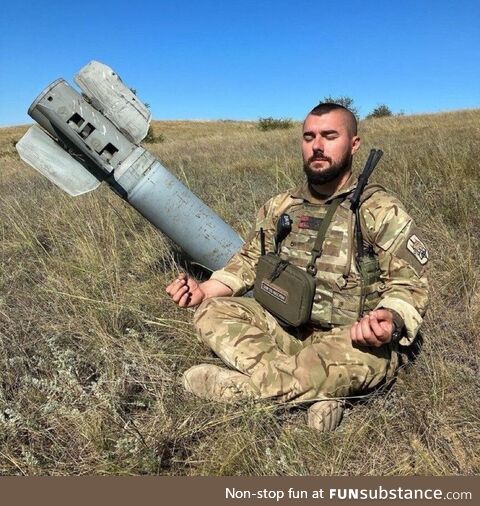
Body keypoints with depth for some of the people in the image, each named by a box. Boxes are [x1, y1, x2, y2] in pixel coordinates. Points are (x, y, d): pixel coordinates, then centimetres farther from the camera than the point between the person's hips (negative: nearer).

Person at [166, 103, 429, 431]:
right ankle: (316, 391, -24)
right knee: (212, 312, -11)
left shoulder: (381, 211, -8)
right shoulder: (280, 207, 6)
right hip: (286, 329, 5)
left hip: (351, 340, -4)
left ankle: (239, 384, -21)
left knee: (366, 358, -38)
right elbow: (249, 263, 12)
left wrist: (389, 318, -31)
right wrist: (203, 290, -3)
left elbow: (409, 284, -8)